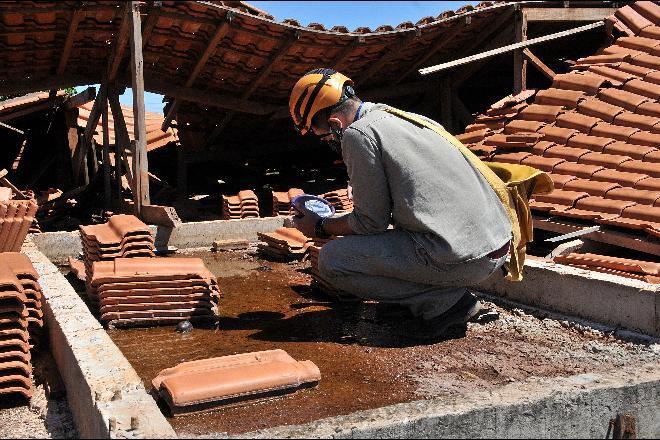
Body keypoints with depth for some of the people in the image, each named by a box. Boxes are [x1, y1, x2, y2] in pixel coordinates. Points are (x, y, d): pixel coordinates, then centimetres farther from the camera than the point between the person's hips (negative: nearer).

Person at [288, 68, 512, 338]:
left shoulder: (358, 134, -6)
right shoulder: (407, 118, 20)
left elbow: (370, 221, -4)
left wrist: (321, 227, 13)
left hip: (461, 260, -9)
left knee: (331, 260, -2)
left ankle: (442, 302, -4)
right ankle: (451, 296, 12)